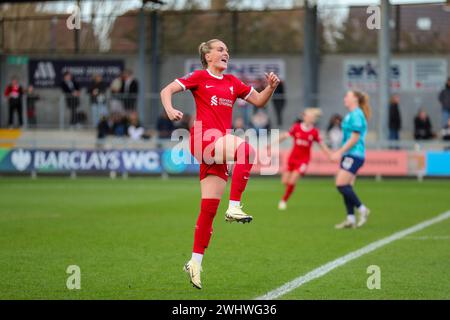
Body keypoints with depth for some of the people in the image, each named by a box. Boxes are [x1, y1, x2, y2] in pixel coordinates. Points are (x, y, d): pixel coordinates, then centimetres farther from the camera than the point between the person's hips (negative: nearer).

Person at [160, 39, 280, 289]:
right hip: (204, 139, -5)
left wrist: (271, 87, 4)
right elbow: (167, 91, 2)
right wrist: (170, 111, -18)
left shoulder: (232, 82, 19)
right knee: (247, 149, -33)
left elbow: (259, 101, 23)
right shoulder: (199, 77, 5)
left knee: (209, 208, 3)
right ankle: (234, 207, -31)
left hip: (219, 145, 5)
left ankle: (195, 262, 9)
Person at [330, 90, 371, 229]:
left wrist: (340, 152, -17)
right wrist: (340, 152, 22)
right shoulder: (351, 115, 17)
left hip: (353, 155, -10)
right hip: (349, 155, 10)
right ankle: (350, 219, 7)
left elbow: (355, 138, -18)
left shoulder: (356, 115, -12)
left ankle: (362, 210, -3)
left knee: (341, 185, -13)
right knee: (346, 187, 7)